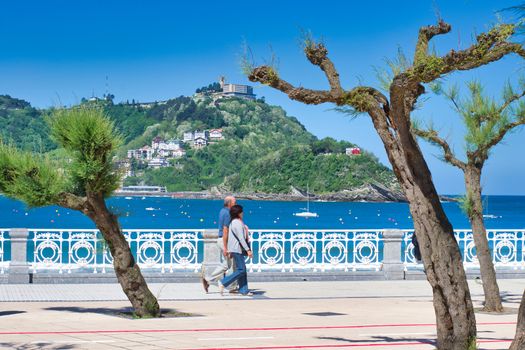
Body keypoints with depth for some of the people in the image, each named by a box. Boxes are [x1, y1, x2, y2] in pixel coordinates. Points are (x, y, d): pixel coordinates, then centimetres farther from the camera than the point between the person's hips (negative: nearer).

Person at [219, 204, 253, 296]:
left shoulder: (233, 223, 16)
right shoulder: (237, 223, -15)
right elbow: (241, 238, -20)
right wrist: (248, 250, -20)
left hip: (237, 250, 11)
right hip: (237, 249, -11)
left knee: (243, 270, 9)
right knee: (241, 270, -9)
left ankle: (243, 290, 9)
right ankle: (223, 283, -8)